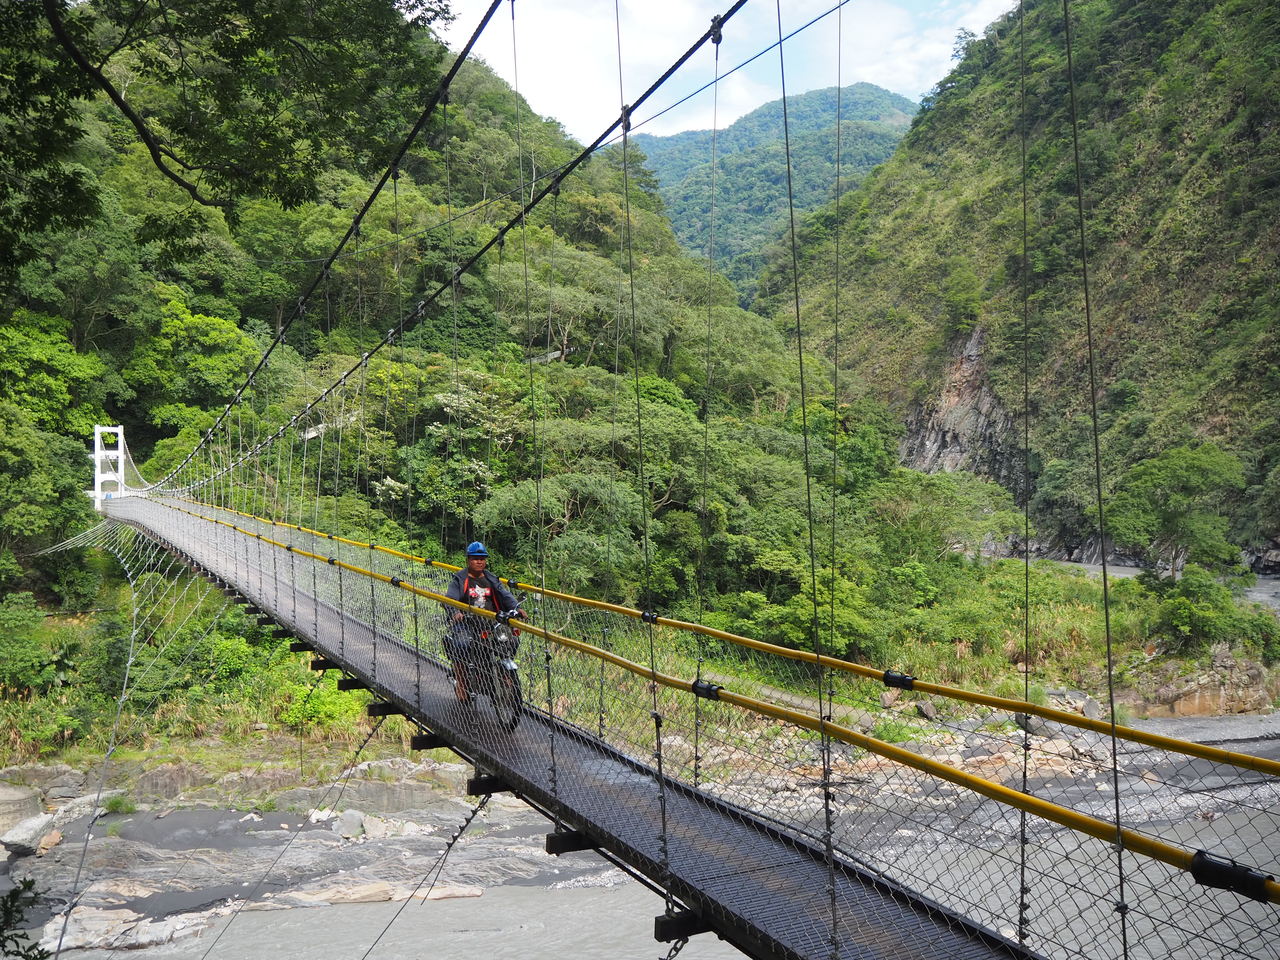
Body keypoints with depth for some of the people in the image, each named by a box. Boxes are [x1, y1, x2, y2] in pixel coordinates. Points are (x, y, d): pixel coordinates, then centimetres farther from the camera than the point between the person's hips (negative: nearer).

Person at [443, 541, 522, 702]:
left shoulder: (491, 579, 17)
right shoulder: (459, 579, 5)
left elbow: (505, 595, 6)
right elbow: (450, 598, -9)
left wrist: (516, 608, -16)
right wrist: (455, 612, -32)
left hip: (490, 623, 4)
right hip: (465, 623, -4)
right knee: (461, 646, -31)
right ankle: (461, 683, -14)